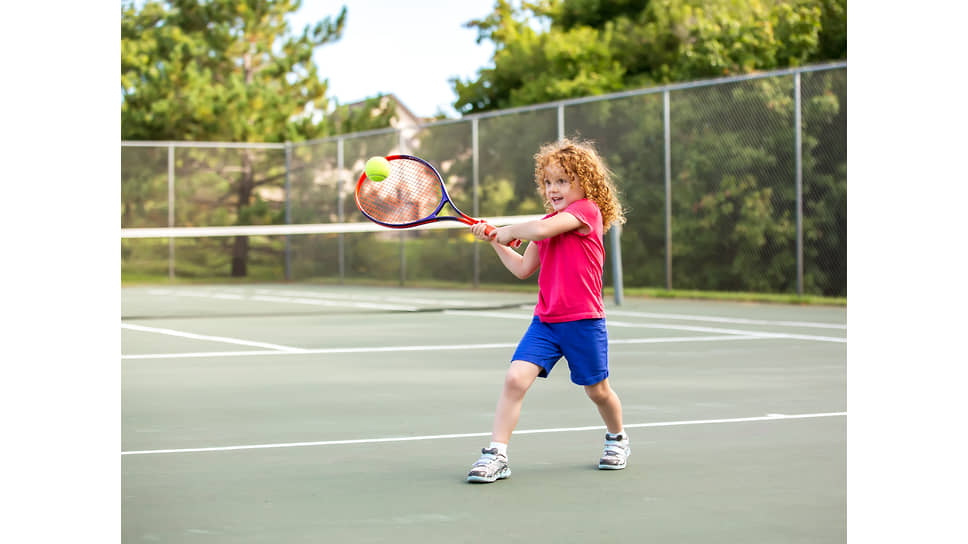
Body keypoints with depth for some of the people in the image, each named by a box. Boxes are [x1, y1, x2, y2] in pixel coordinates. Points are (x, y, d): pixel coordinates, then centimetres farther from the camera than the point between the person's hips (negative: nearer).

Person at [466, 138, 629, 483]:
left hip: (583, 321, -5)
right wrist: (495, 242, 11)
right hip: (545, 321, 6)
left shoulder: (587, 210, -11)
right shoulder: (549, 221, 14)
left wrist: (508, 231, -9)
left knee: (597, 390, 12)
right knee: (515, 378, -14)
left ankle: (617, 439, 41)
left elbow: (540, 230, -27)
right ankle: (496, 455, -13)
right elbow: (523, 269, 19)